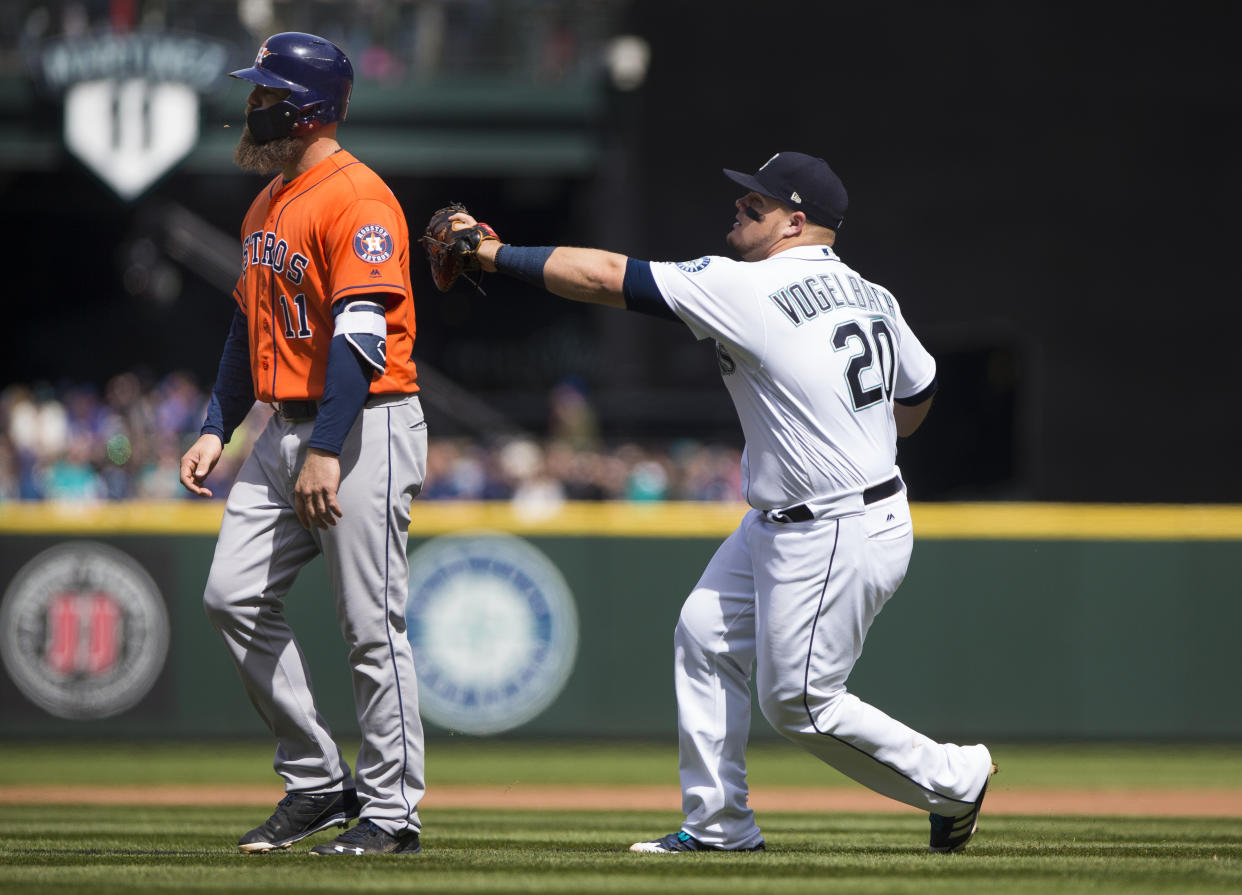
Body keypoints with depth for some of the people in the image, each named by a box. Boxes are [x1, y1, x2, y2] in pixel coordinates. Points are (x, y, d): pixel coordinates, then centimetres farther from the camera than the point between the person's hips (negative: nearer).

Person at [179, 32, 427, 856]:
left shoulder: (357, 199, -14)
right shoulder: (269, 202, 16)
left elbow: (363, 338, -22)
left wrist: (328, 451, -26)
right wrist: (217, 430, 16)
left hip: (364, 425, -9)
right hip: (285, 429, 9)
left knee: (372, 625, -5)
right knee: (236, 597, 1)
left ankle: (391, 811, 2)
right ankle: (319, 783, 11)